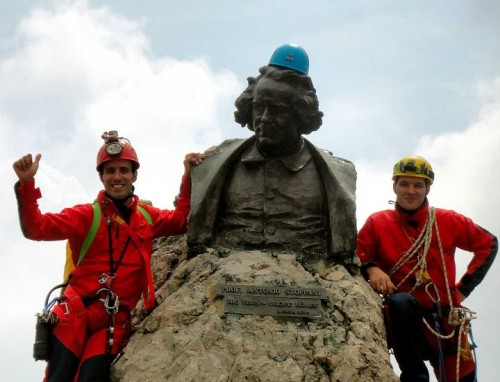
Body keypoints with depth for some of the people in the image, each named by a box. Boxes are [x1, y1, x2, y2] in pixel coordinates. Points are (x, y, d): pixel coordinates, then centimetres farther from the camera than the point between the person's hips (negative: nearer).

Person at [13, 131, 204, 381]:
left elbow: (181, 221, 25)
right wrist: (26, 184, -20)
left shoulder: (147, 217, 15)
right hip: (76, 312, -2)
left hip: (115, 320, 2)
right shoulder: (86, 215, 2)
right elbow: (36, 228, -7)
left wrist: (188, 177, 14)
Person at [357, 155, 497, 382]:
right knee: (400, 302, -36)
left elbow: (487, 244, 14)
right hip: (403, 319, -2)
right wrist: (371, 269, -20)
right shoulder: (377, 223, 1)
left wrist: (464, 287, 8)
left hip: (446, 318, 3)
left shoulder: (448, 221, 4)